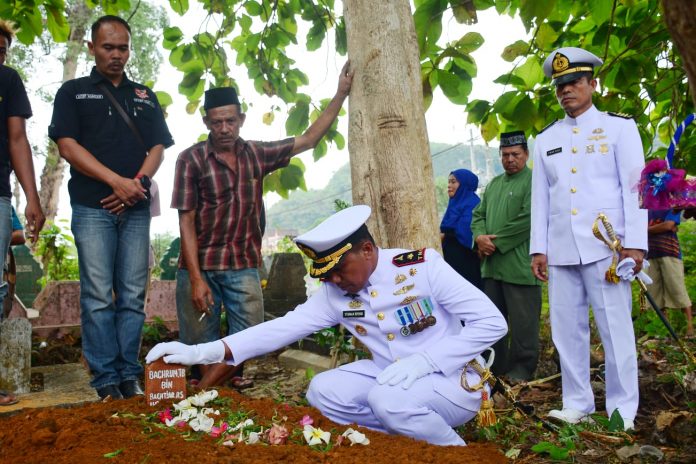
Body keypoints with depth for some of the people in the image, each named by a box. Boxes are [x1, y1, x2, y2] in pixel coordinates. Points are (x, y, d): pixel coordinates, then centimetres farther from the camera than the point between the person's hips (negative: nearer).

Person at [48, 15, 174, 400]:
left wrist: (139, 183, -8)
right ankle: (106, 380, 2)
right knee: (98, 297, -4)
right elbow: (67, 145, -1)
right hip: (92, 207, -2)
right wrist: (117, 181, -12)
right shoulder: (73, 92, 11)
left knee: (132, 296, 2)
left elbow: (159, 147, 11)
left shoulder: (145, 96, 19)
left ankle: (130, 376, 8)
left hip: (136, 208, 3)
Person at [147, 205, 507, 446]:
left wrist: (423, 360, -28)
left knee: (389, 400, -32)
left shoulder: (422, 266, -18)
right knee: (323, 392, -14)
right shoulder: (335, 294, -5)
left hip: (453, 380, -5)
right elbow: (285, 327, -11)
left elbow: (492, 322, -18)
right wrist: (203, 352, -22)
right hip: (390, 377, 5)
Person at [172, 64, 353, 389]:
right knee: (201, 345, 5)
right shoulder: (191, 160, -5)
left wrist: (341, 94, 5)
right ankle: (205, 389, 31)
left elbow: (308, 140, 10)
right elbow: (186, 221, -8)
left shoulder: (257, 154, 6)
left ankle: (231, 375, 27)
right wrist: (196, 278, -15)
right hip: (200, 266, -2)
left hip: (244, 266, 2)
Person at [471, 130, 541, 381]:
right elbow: (479, 214, 17)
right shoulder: (493, 184, 19)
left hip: (520, 265, -8)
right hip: (492, 265, 8)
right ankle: (496, 365, 27)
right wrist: (480, 237, -4)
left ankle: (522, 368, 14)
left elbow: (527, 220, -17)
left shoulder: (533, 182, -6)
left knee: (523, 321, 1)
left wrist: (496, 242, -14)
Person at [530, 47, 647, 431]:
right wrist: (538, 249, 6)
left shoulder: (620, 126, 6)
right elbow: (540, 197, 12)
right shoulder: (545, 140, 15)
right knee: (566, 330, 6)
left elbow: (635, 187, -1)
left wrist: (635, 243, -9)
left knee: (615, 329, 0)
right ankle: (577, 404, 17)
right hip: (560, 251, 4)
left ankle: (622, 410, 11)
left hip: (606, 246, -3)